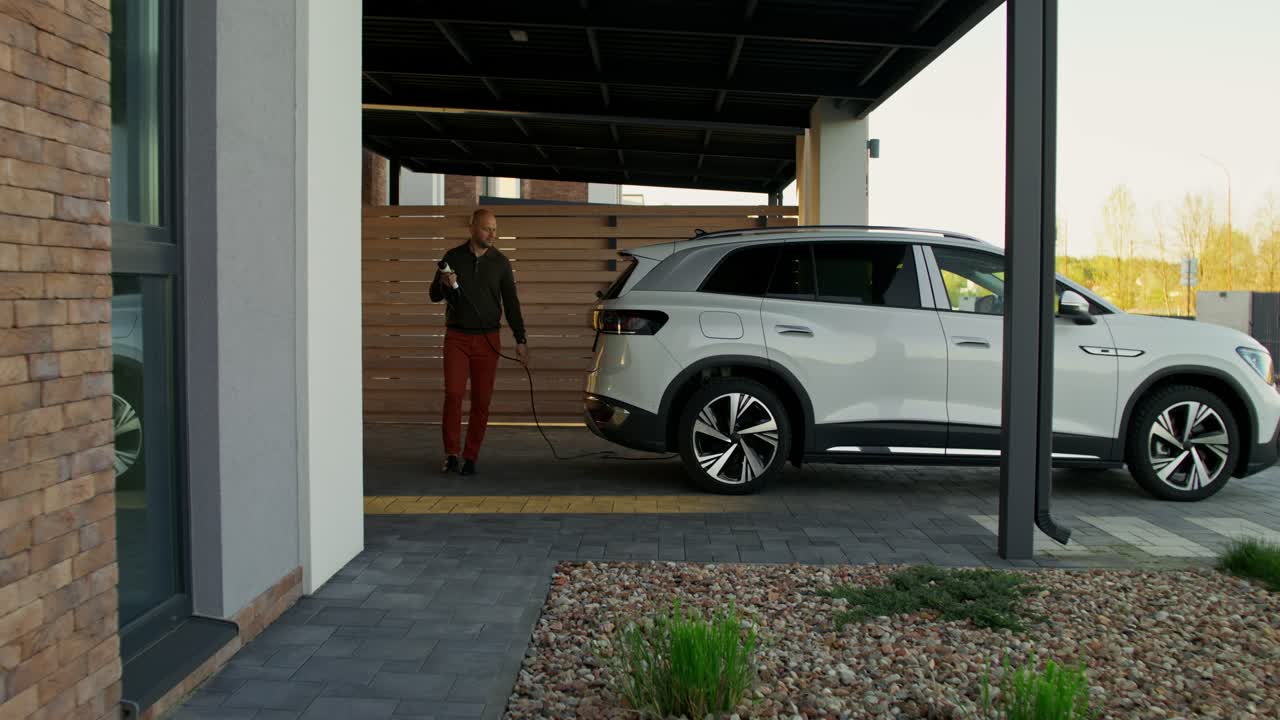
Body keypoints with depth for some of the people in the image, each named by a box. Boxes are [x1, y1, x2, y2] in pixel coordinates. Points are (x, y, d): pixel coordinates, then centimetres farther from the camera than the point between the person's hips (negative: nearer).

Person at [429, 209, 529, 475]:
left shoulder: (500, 262, 6)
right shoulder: (453, 257, 3)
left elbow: (511, 303, 8)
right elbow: (434, 296, 8)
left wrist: (520, 339, 1)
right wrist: (444, 284, -15)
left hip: (488, 339, 1)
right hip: (457, 336, -1)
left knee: (482, 401, -1)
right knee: (453, 394, -11)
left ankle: (471, 457, 7)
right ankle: (451, 454, -1)